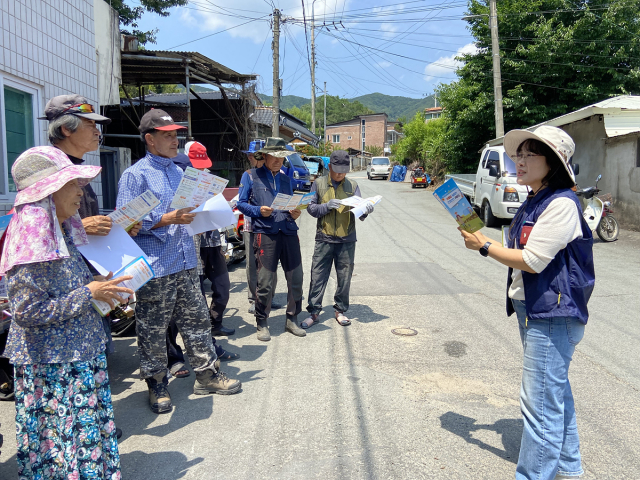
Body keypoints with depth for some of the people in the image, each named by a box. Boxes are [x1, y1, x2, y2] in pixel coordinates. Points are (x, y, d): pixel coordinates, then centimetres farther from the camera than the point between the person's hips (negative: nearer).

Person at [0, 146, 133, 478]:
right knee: (64, 439, 5)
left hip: (80, 354, 8)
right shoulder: (32, 241, -19)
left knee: (89, 433, 18)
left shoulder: (62, 233, 8)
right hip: (50, 364, -8)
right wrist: (88, 295, -19)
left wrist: (101, 286, 5)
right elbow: (27, 310, -22)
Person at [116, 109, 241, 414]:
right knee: (153, 331, 5)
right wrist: (169, 218, -21)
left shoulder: (179, 172, 16)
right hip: (155, 266, -7)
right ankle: (157, 385, 22)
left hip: (186, 263, 7)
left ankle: (207, 374, 26)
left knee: (196, 320, 13)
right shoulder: (135, 175, -7)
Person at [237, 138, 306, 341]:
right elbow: (241, 203, 4)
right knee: (265, 282, -4)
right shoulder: (251, 176, 7)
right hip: (265, 234, -4)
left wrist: (295, 213, 2)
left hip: (289, 233, 5)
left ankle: (292, 320, 21)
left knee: (295, 278, 5)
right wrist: (258, 211, -13)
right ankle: (261, 324, 14)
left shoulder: (286, 179, 21)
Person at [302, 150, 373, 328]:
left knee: (344, 278, 7)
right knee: (318, 277, 0)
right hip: (324, 239, -1)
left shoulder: (352, 185, 7)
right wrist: (327, 206, -15)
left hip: (347, 240, 1)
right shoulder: (319, 183, 5)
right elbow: (311, 208, 2)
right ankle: (313, 312, 11)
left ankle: (340, 310, 22)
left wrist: (365, 210, -20)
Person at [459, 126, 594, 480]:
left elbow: (532, 261, -22)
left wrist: (485, 246, -11)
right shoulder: (533, 202, 11)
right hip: (532, 310, 10)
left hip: (553, 315, -10)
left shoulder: (562, 204, -19)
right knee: (556, 392, 21)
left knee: (540, 403, -4)